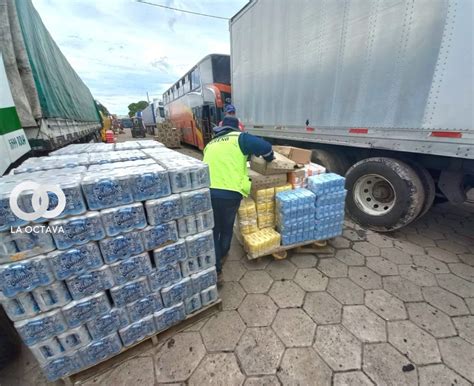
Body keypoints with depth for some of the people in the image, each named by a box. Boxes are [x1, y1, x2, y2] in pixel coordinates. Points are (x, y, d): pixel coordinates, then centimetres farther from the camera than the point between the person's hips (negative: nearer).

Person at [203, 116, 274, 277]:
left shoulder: (210, 144, 23)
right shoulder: (239, 138, 6)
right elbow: (265, 147, -4)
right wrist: (270, 159, 18)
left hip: (207, 192, 3)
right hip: (229, 193, -3)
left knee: (212, 230, 17)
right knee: (226, 227, 23)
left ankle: (215, 267, 21)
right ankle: (222, 253, 48)